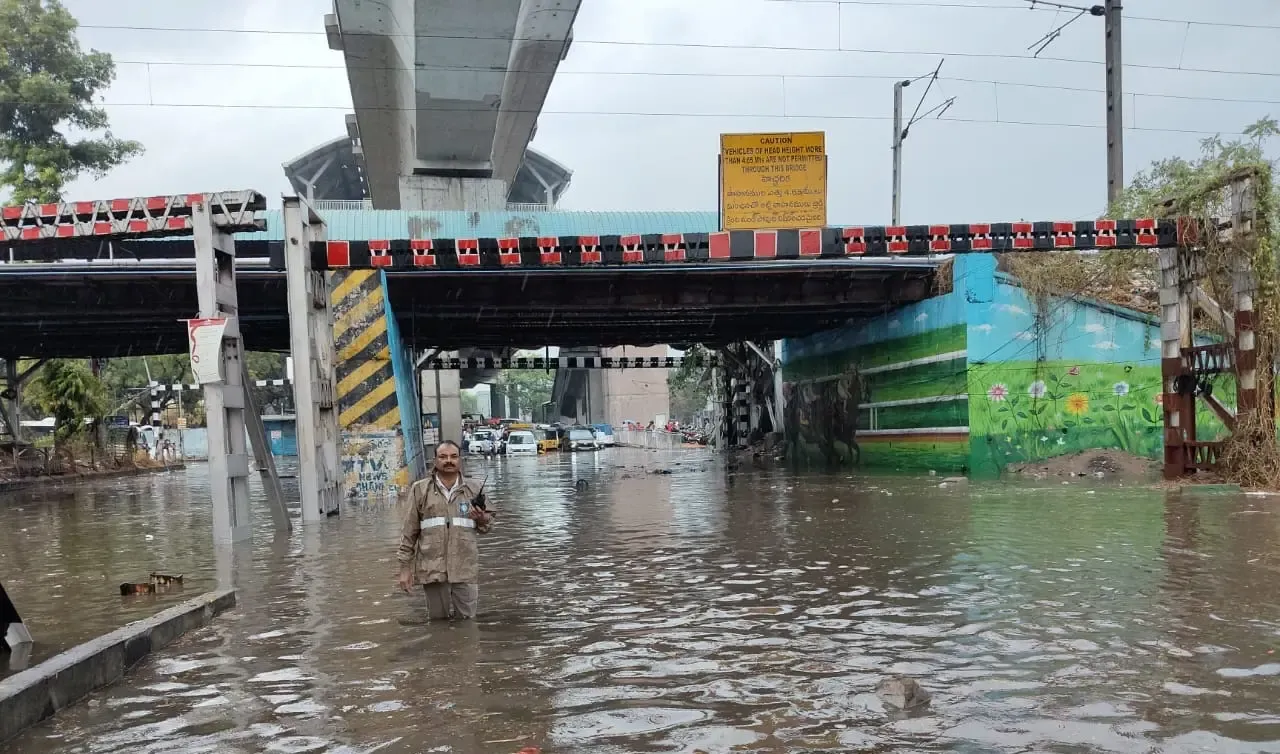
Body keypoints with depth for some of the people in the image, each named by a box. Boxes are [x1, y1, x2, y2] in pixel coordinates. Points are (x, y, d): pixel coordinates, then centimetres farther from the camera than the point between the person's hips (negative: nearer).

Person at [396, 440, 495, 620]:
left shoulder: (474, 489, 8)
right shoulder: (420, 490, 4)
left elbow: (488, 523, 16)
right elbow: (409, 531, 5)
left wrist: (482, 519, -8)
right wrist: (405, 566, 3)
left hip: (465, 568, 1)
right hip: (432, 569, 0)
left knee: (466, 619, 4)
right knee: (438, 619, 9)